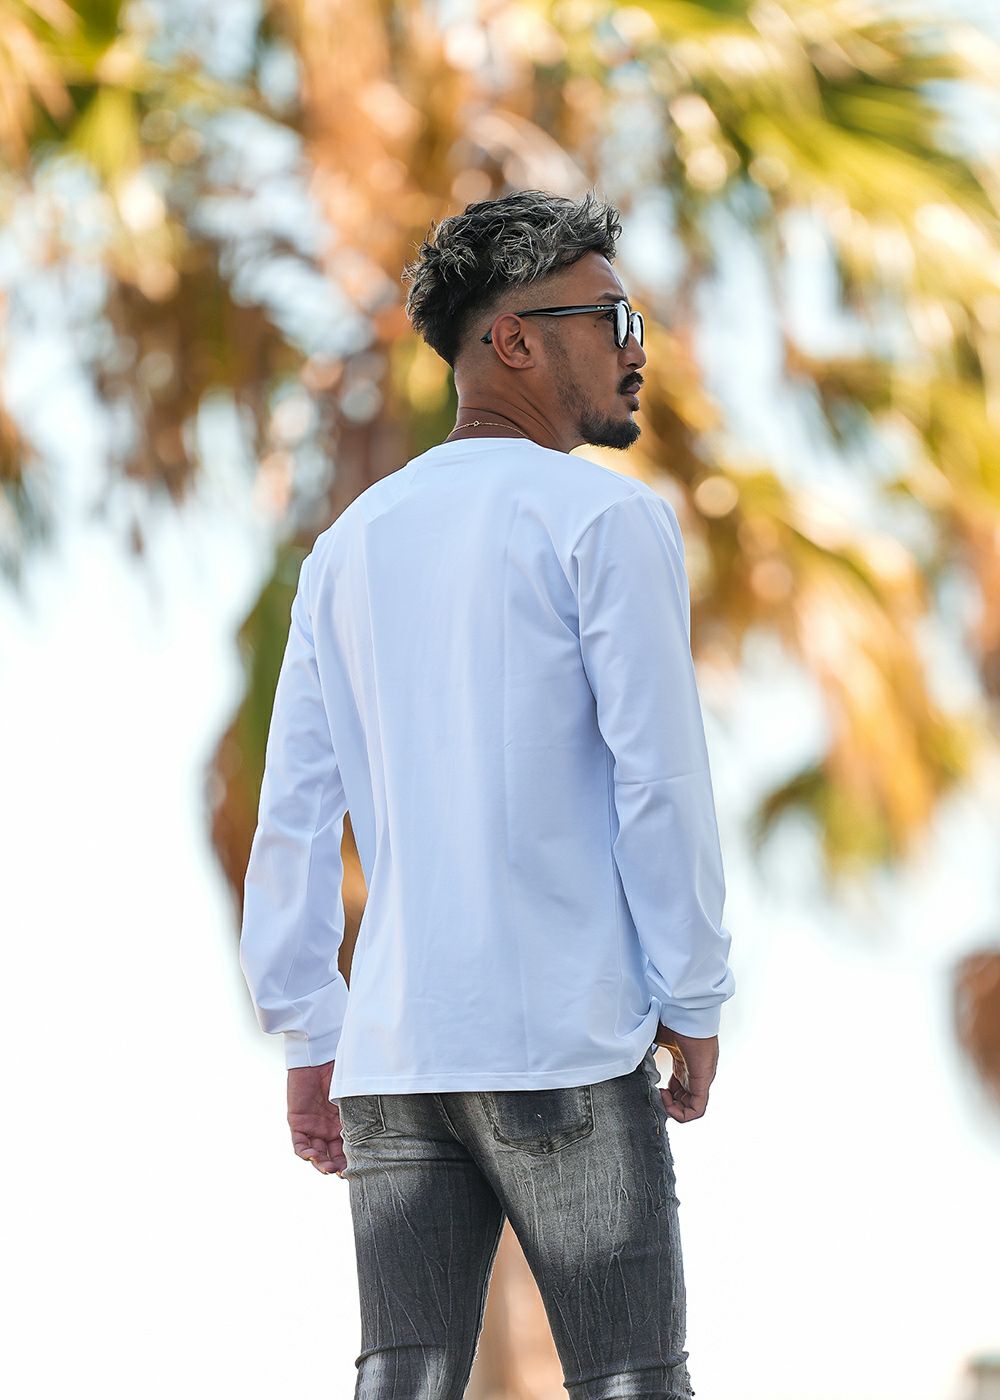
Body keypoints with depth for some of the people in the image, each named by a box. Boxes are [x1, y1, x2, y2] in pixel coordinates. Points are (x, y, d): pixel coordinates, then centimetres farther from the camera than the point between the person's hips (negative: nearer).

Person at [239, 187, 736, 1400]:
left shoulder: (353, 542, 15)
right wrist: (694, 1002, -1)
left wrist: (308, 1035, 16)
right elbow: (658, 778, -9)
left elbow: (292, 812, 13)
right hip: (566, 1042, -5)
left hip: (393, 1049, 6)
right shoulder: (606, 519, -4)